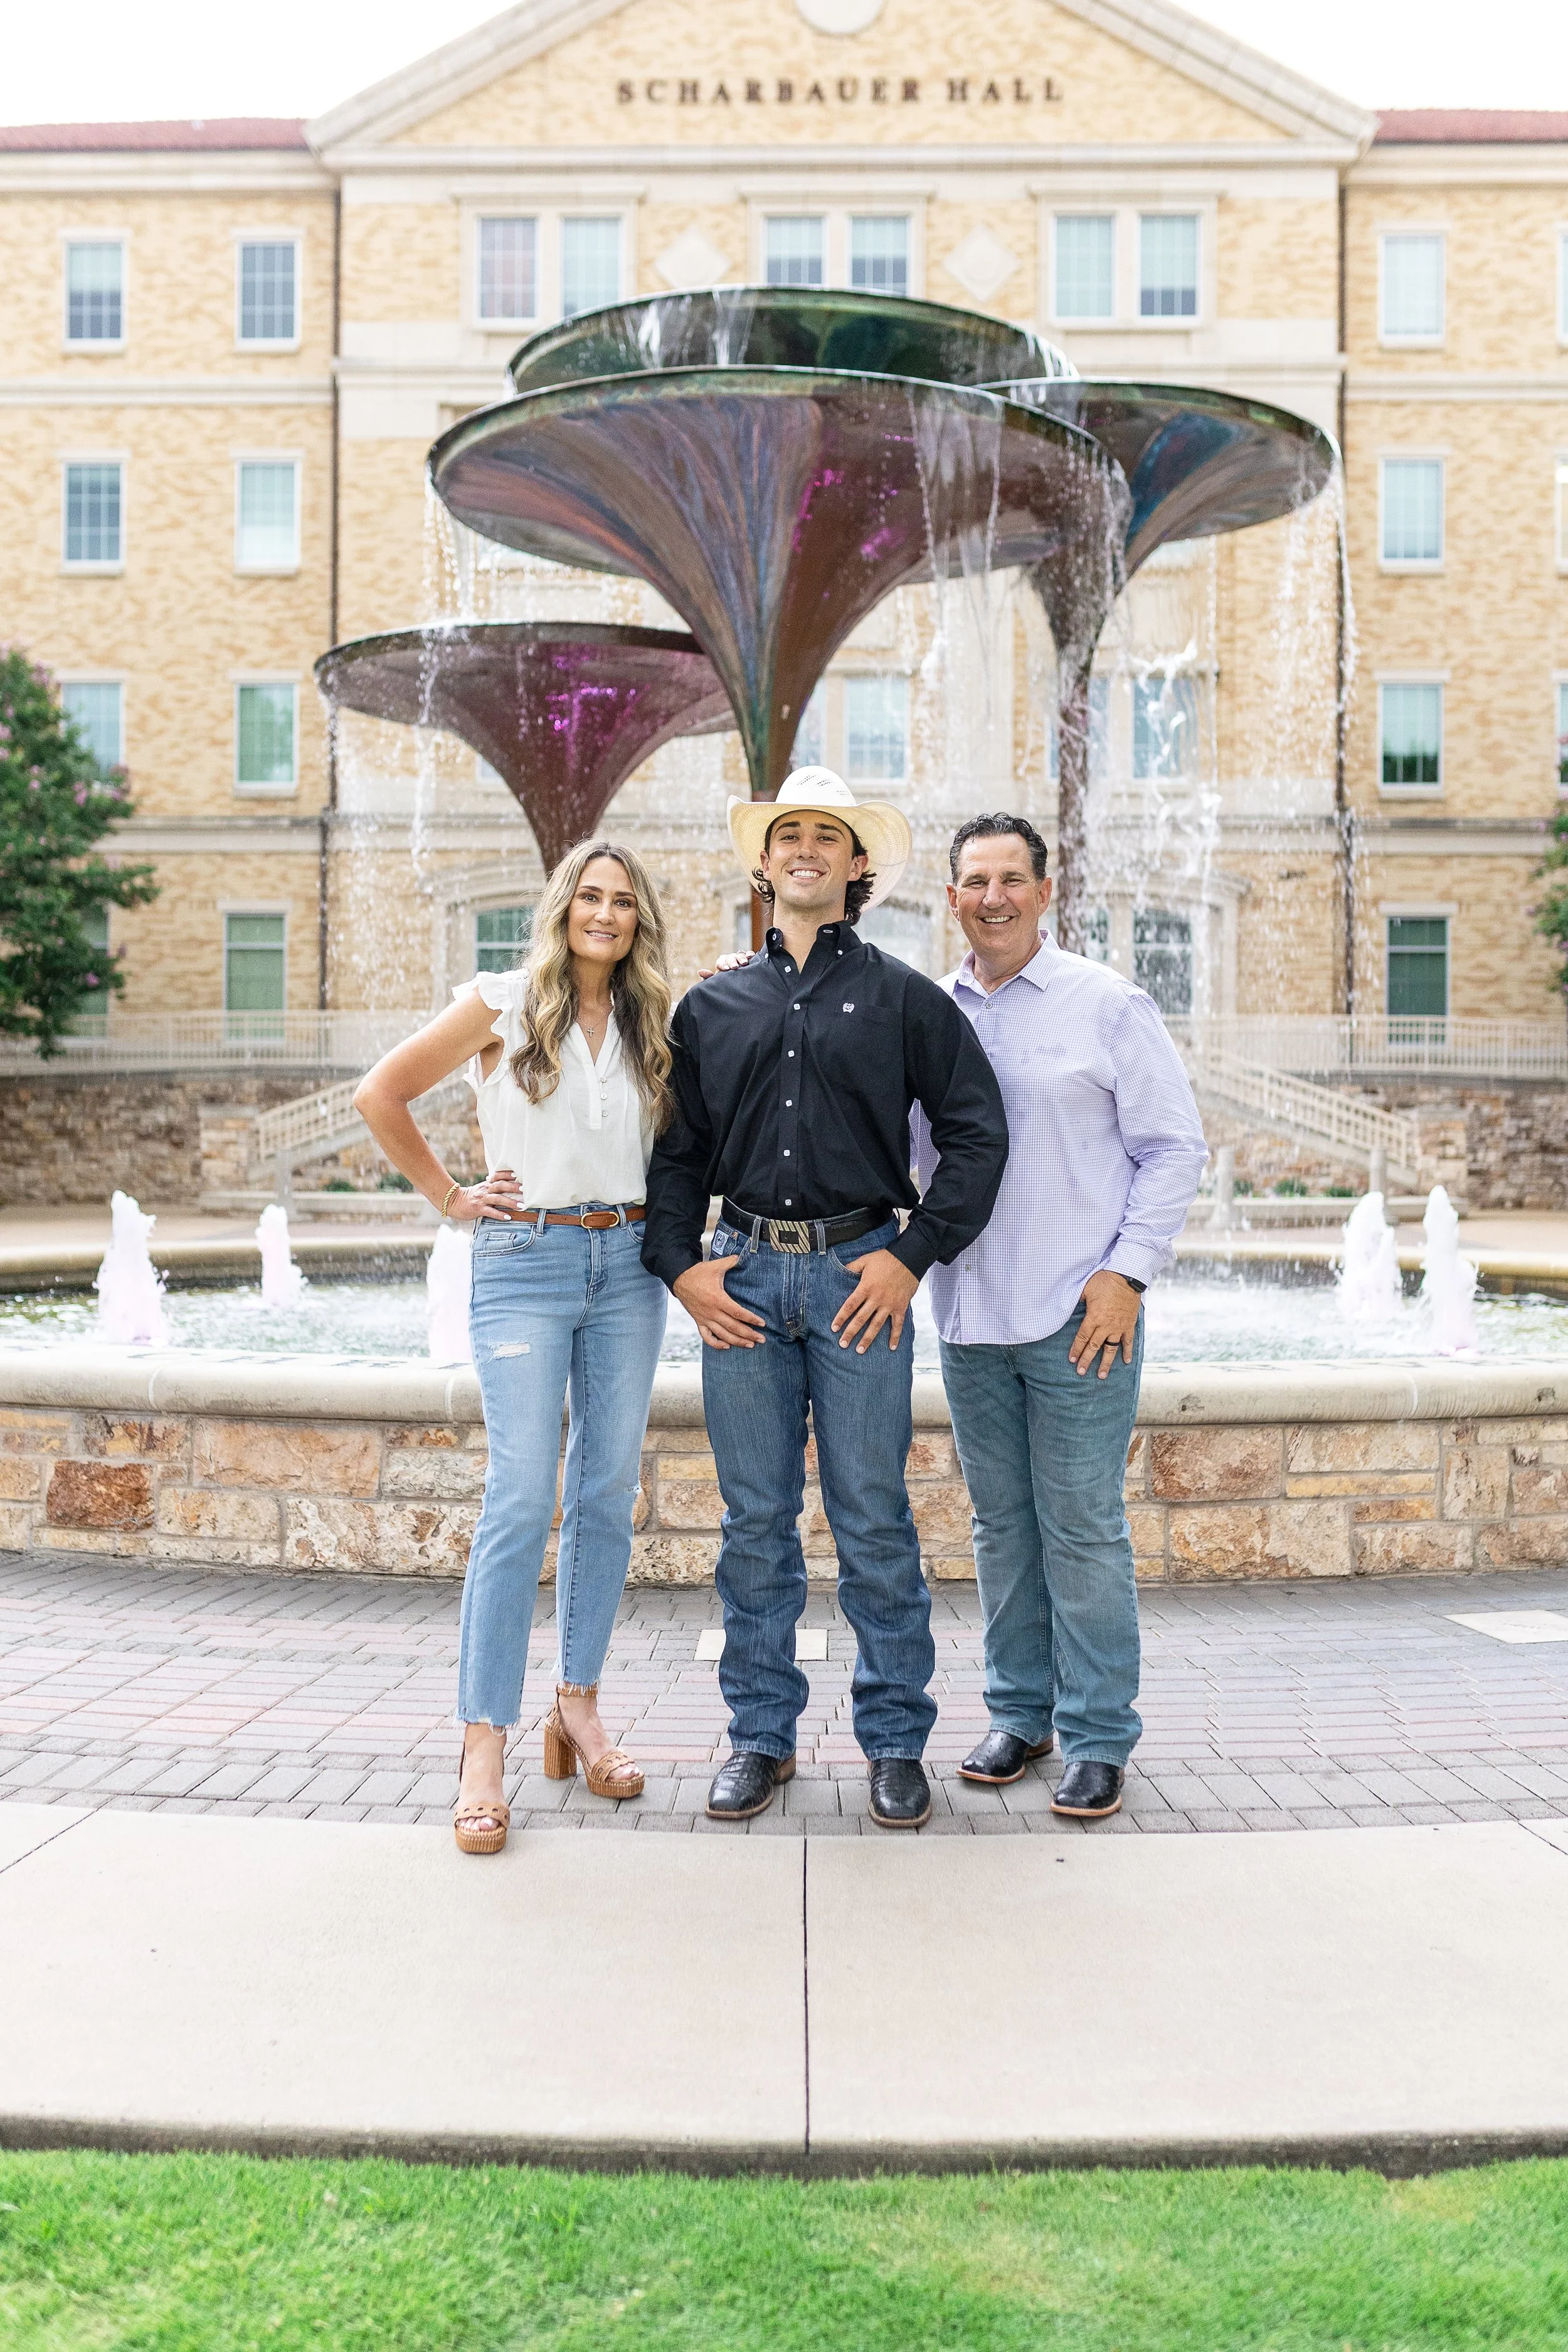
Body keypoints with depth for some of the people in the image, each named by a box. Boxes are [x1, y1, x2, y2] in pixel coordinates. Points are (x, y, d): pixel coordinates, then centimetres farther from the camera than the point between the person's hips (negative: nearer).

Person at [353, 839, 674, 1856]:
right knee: (523, 1499, -10)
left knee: (607, 1496, 7)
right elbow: (382, 1095, 3)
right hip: (524, 1264, -4)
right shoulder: (503, 1005, 0)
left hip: (627, 1266, 4)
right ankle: (486, 1745, -5)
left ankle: (579, 1706, 20)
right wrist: (449, 1195, 2)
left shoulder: (651, 1026, 12)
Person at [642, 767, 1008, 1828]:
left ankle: (896, 1742, 13)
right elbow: (674, 1149, 15)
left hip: (860, 1274, -2)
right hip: (743, 1275, 2)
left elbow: (977, 1132, 3)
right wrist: (681, 1263, 2)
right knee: (757, 1522, 7)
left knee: (874, 1521, 1)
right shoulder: (711, 1007, 13)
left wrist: (912, 1256, -4)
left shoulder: (904, 998, 6)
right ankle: (762, 1734, 18)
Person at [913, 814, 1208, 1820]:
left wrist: (1127, 1270, -9)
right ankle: (1019, 1711, 26)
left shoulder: (1110, 1005, -1)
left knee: (1083, 1527, -1)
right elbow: (905, 1150, 17)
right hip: (970, 1317, 4)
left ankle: (1098, 1735, 11)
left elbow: (1175, 1149, -1)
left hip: (1080, 1317, -4)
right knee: (1002, 1522, 12)